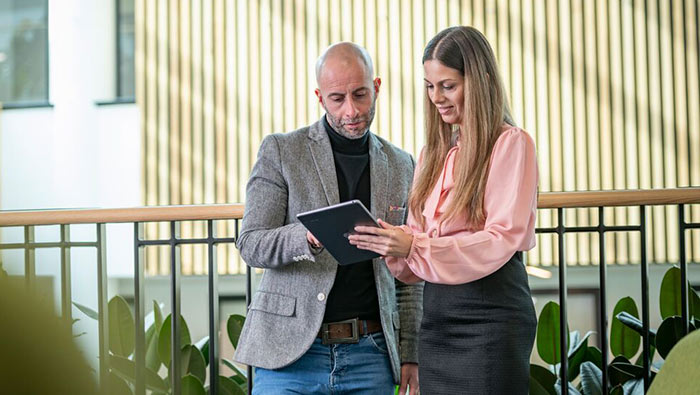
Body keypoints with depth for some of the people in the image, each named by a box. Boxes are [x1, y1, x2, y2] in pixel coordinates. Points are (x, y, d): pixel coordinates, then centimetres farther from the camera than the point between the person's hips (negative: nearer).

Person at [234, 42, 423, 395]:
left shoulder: (400, 166, 12)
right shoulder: (280, 151, 2)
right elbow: (250, 245, -4)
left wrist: (410, 354, 7)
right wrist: (309, 236, -24)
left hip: (370, 355, 3)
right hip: (290, 352, -2)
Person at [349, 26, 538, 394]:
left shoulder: (510, 144, -4)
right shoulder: (435, 153, 17)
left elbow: (503, 238, -14)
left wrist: (415, 247, -23)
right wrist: (393, 245, -7)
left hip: (490, 316, -6)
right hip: (436, 315, 6)